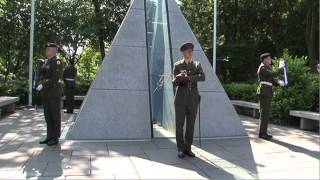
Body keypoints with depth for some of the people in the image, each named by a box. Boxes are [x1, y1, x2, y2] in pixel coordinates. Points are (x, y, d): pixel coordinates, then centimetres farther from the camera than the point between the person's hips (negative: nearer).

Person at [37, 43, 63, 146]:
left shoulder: (57, 63, -10)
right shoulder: (46, 62, 16)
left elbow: (55, 79, -19)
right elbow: (42, 76, 20)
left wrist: (43, 85, -21)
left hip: (54, 93, -8)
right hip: (46, 93, 8)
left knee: (55, 115, -1)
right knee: (48, 115, 10)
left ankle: (55, 138, 8)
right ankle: (49, 136, 19)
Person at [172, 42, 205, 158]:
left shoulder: (197, 65, 8)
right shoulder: (177, 65, 2)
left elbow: (202, 77, -11)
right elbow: (174, 83, -7)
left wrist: (188, 77, -25)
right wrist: (178, 78, -30)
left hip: (193, 99, 2)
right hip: (181, 99, -2)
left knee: (190, 125, 7)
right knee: (179, 125, 1)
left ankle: (187, 148, 18)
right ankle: (180, 149, 13)